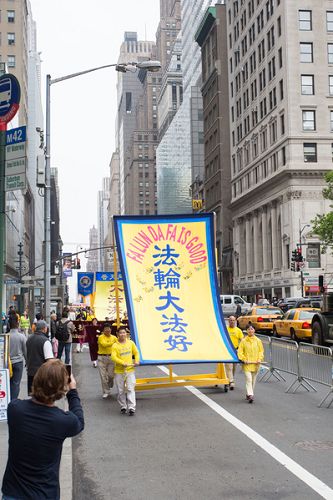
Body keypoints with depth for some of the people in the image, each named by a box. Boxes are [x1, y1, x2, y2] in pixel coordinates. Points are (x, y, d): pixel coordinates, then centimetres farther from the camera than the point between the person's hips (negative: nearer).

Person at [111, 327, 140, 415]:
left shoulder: (131, 343, 3)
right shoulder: (115, 346, -6)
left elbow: (136, 353, 13)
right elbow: (113, 357, -16)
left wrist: (136, 361, -4)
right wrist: (122, 363, -26)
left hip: (130, 370, 1)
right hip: (119, 371, 0)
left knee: (131, 389, -7)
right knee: (121, 391, 8)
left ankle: (131, 408, -8)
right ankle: (123, 407, 23)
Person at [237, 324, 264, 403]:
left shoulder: (258, 341, 4)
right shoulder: (244, 341, -1)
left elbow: (261, 351, 7)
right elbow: (240, 351, -2)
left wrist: (259, 359, -8)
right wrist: (243, 359, -13)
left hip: (255, 364, 3)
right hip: (247, 364, -3)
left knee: (253, 380, 11)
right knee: (248, 379, -14)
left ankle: (249, 394, 26)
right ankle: (250, 395, -17)